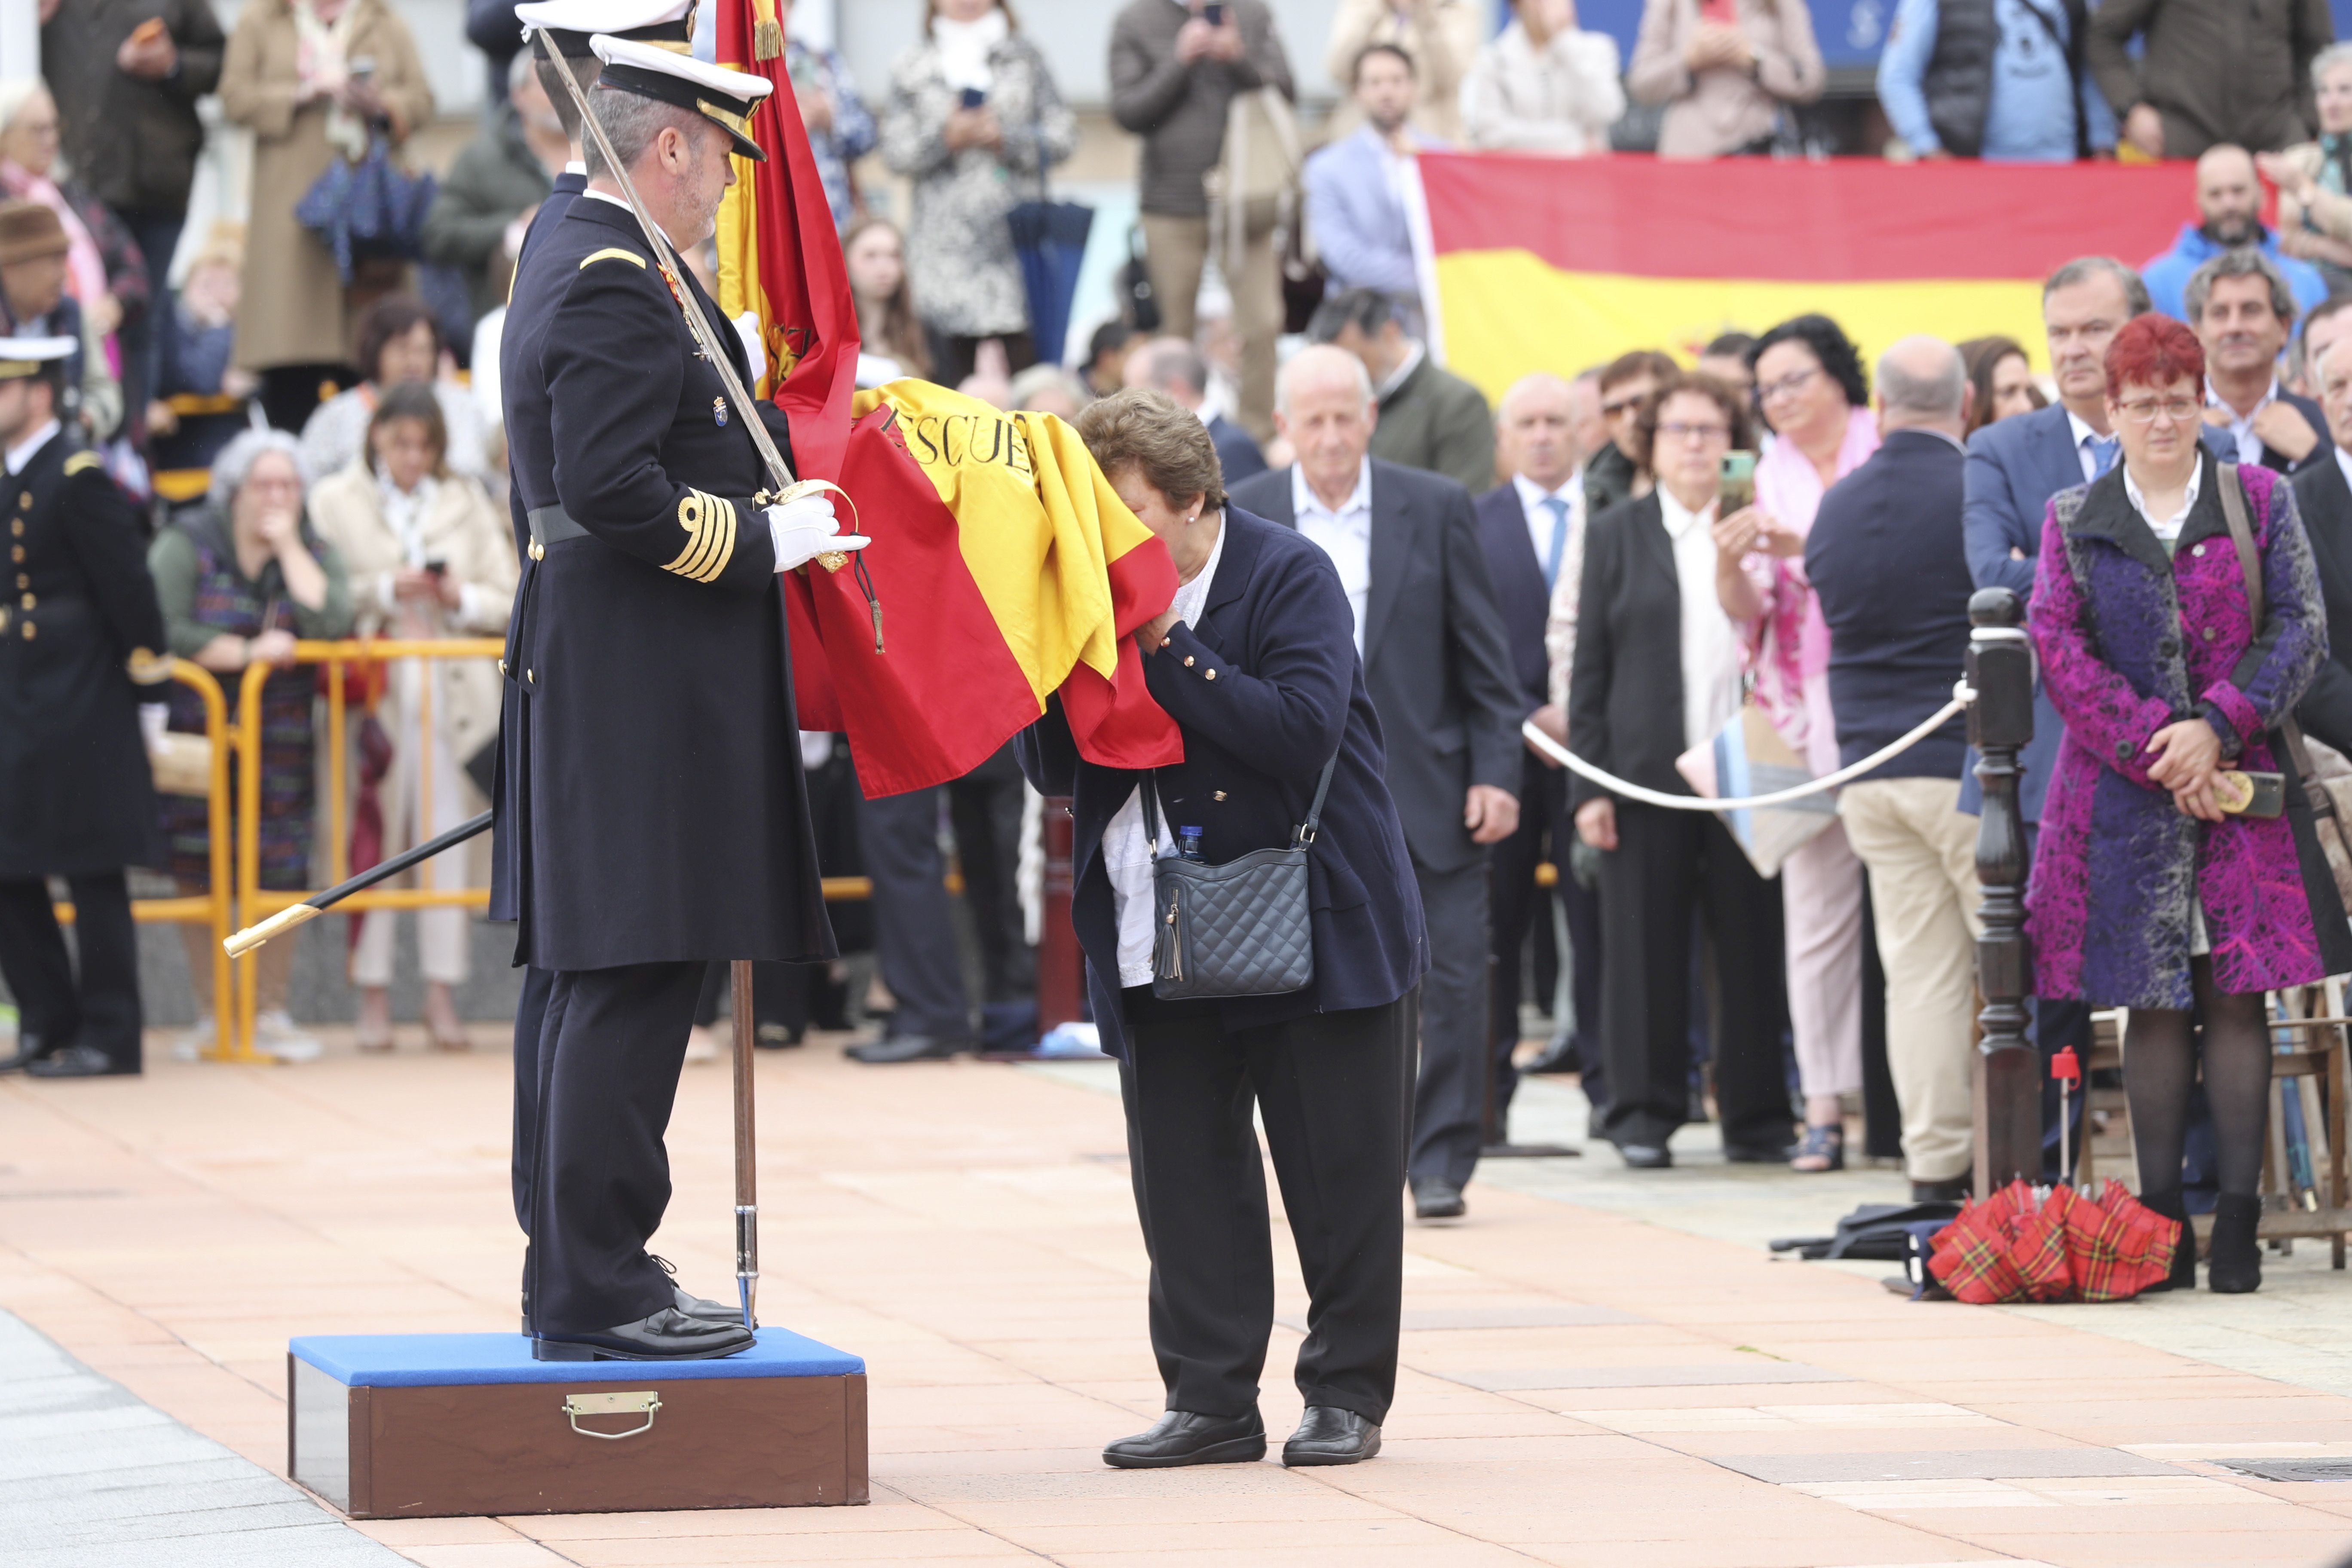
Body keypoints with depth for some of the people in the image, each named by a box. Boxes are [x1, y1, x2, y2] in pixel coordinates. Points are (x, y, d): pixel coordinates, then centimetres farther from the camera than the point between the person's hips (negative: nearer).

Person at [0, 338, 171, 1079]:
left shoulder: (80, 481, -13)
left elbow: (131, 592, -14)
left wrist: (150, 692, -13)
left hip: (80, 714, -9)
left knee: (94, 878, -2)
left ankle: (108, 1037, 4)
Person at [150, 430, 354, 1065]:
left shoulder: (314, 552, 6)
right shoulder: (186, 544, -4)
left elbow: (330, 623, -14)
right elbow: (164, 632, -18)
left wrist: (288, 545, -11)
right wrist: (247, 652, -19)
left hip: (279, 744, 2)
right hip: (196, 737, -2)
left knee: (277, 879, -4)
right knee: (197, 874, -1)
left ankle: (272, 1014, 7)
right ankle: (210, 1017, 9)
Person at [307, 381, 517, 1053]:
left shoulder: (466, 502, 15)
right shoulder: (336, 501, 8)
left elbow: (509, 600, 12)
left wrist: (463, 599, -7)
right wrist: (386, 592, -13)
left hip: (453, 691, 2)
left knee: (447, 840, -2)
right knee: (373, 843, -5)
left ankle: (442, 996, 2)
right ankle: (373, 997, 0)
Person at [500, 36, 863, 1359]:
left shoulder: (573, 260, 17)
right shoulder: (618, 284, -16)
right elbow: (613, 490, -24)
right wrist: (762, 543, -15)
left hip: (600, 666, 11)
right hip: (649, 685, -11)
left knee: (602, 978, 13)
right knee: (636, 977, -9)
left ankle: (576, 1273, 18)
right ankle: (598, 1292, -8)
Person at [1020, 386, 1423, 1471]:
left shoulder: (1288, 577, -9)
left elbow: (1302, 730, -23)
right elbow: (1052, 770, 5)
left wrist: (1163, 652, -25)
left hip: (1313, 923, -5)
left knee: (1336, 1170, 2)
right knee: (1186, 1175, 4)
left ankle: (1347, 1392, 11)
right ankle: (1211, 1399, 10)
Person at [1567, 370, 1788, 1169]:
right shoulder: (1615, 535, 10)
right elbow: (1589, 669, 7)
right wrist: (1588, 785, 0)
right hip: (1647, 772, 0)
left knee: (1751, 947, 1)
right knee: (1646, 947, 0)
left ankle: (1755, 1115, 9)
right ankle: (1643, 1115, 7)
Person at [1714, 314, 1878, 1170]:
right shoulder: (1774, 477, 14)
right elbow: (1749, 610, 10)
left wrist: (1806, 550, -14)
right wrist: (1731, 565, -11)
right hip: (1809, 717, 3)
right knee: (1816, 907, -2)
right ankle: (1825, 1104, -1)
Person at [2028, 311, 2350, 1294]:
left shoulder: (2261, 502, 8)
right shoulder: (2072, 522, 9)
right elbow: (2057, 648, 1)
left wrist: (2219, 726, -11)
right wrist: (2154, 746, -10)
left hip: (2241, 781, 0)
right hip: (2124, 795, 0)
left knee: (2238, 994, -4)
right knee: (2154, 1004, 0)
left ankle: (2238, 1223, -2)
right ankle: (2159, 1223, 4)